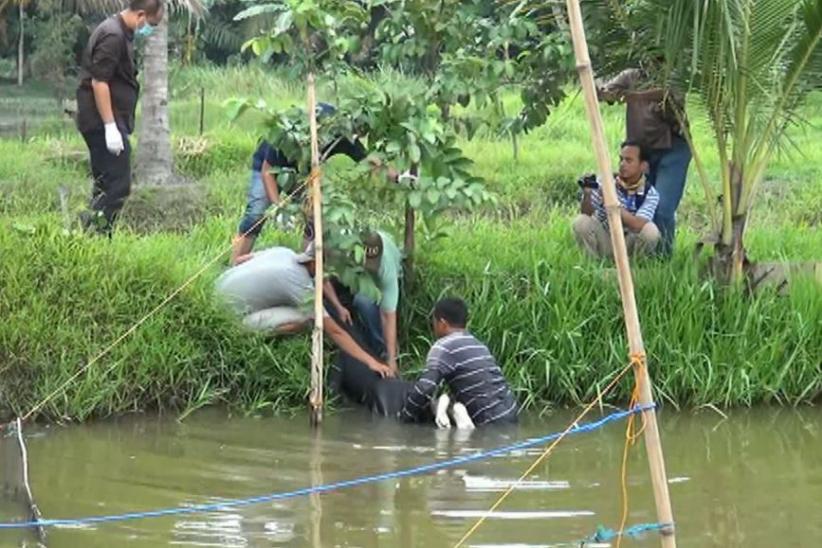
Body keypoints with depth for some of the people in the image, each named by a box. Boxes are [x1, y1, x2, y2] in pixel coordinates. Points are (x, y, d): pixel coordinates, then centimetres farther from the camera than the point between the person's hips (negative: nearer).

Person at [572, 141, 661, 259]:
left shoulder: (650, 194, -15)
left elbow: (638, 226, -30)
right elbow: (587, 213, -13)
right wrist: (587, 194, -35)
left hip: (629, 244, -1)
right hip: (604, 240, 1)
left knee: (650, 230, -31)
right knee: (581, 222, -27)